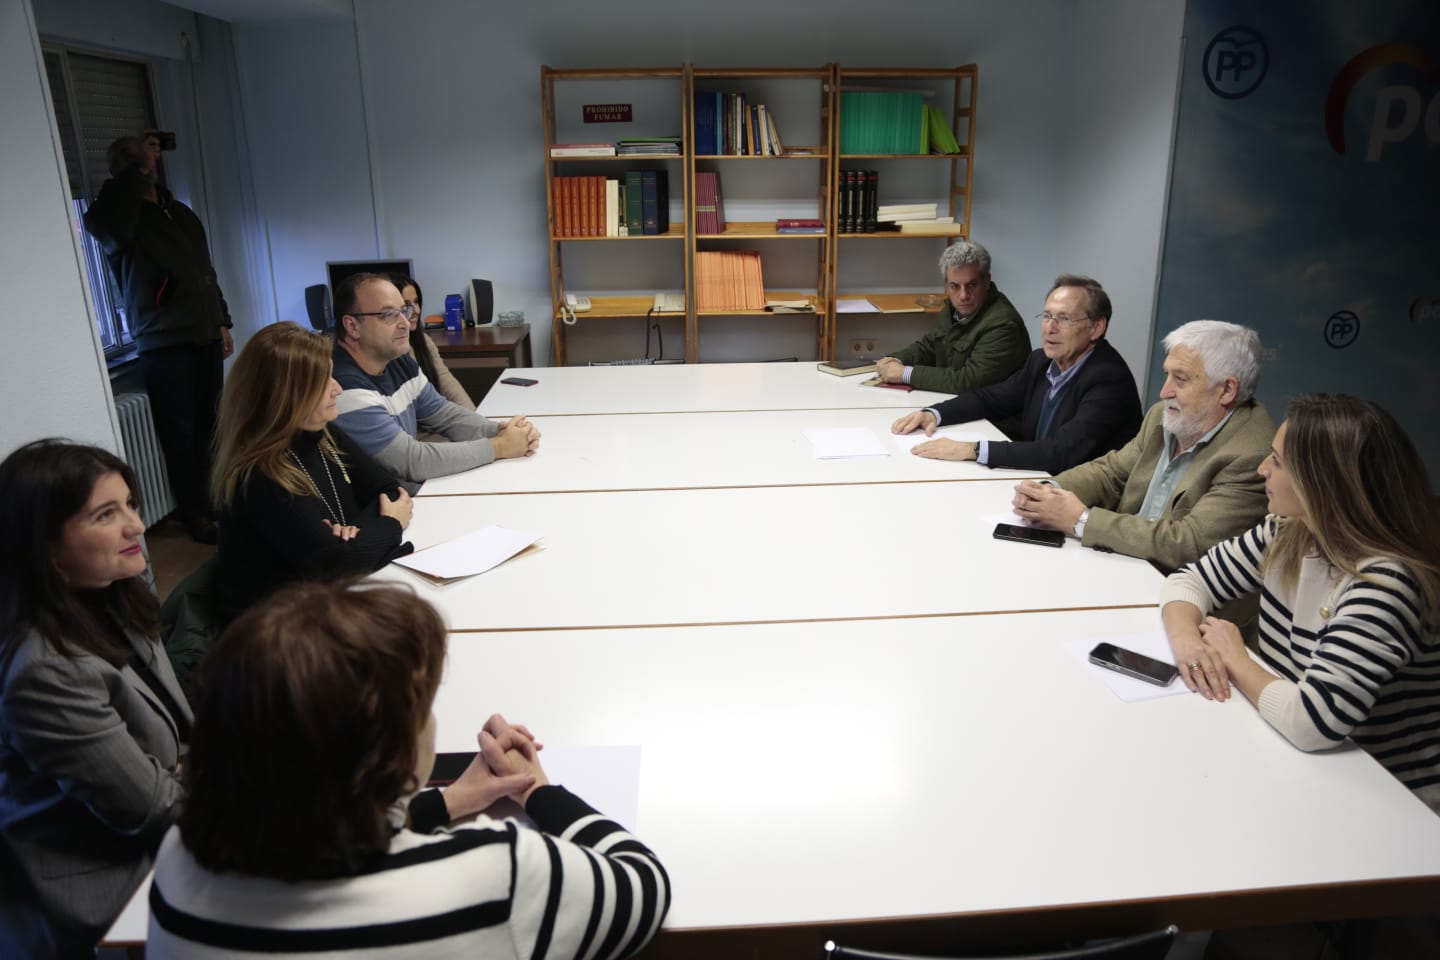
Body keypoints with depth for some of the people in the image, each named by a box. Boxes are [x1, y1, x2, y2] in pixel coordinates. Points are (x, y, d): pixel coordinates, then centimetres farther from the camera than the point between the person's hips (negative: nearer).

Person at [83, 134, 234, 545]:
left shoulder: (182, 212, 18)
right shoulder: (119, 212, -4)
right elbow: (104, 226, -30)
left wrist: (222, 321, 18)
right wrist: (137, 172, -22)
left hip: (205, 337, 6)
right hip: (164, 345, -6)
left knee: (208, 427, 9)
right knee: (180, 433, -3)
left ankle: (212, 499, 22)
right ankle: (194, 514, 7)